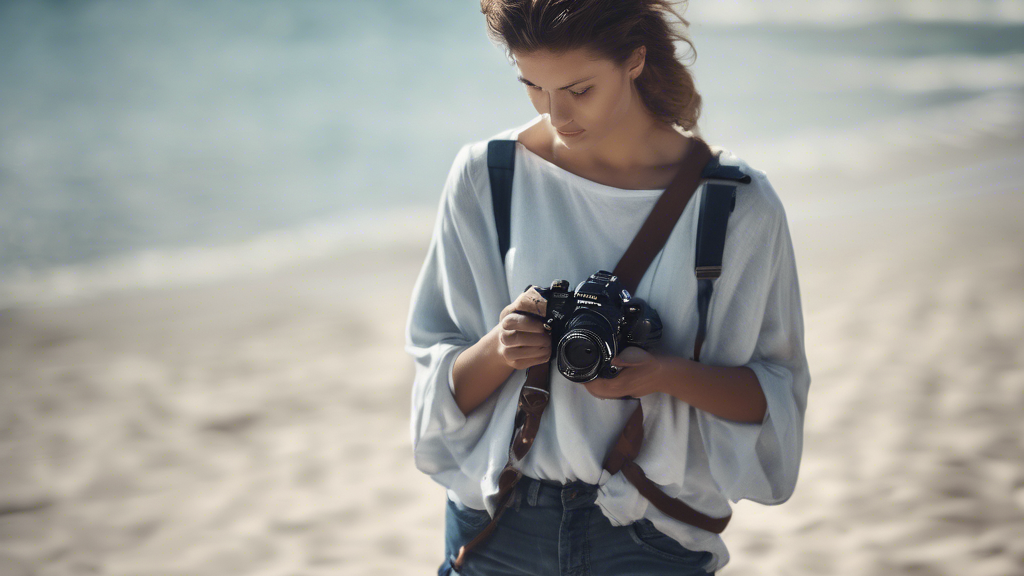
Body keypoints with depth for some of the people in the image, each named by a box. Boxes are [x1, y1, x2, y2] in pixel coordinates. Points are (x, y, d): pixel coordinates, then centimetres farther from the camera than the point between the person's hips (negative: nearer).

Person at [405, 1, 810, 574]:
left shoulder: (739, 204, -8)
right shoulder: (484, 177, -4)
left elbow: (775, 396, -2)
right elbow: (445, 391, 1)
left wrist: (667, 374, -20)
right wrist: (498, 348, -21)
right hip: (501, 529, 1)